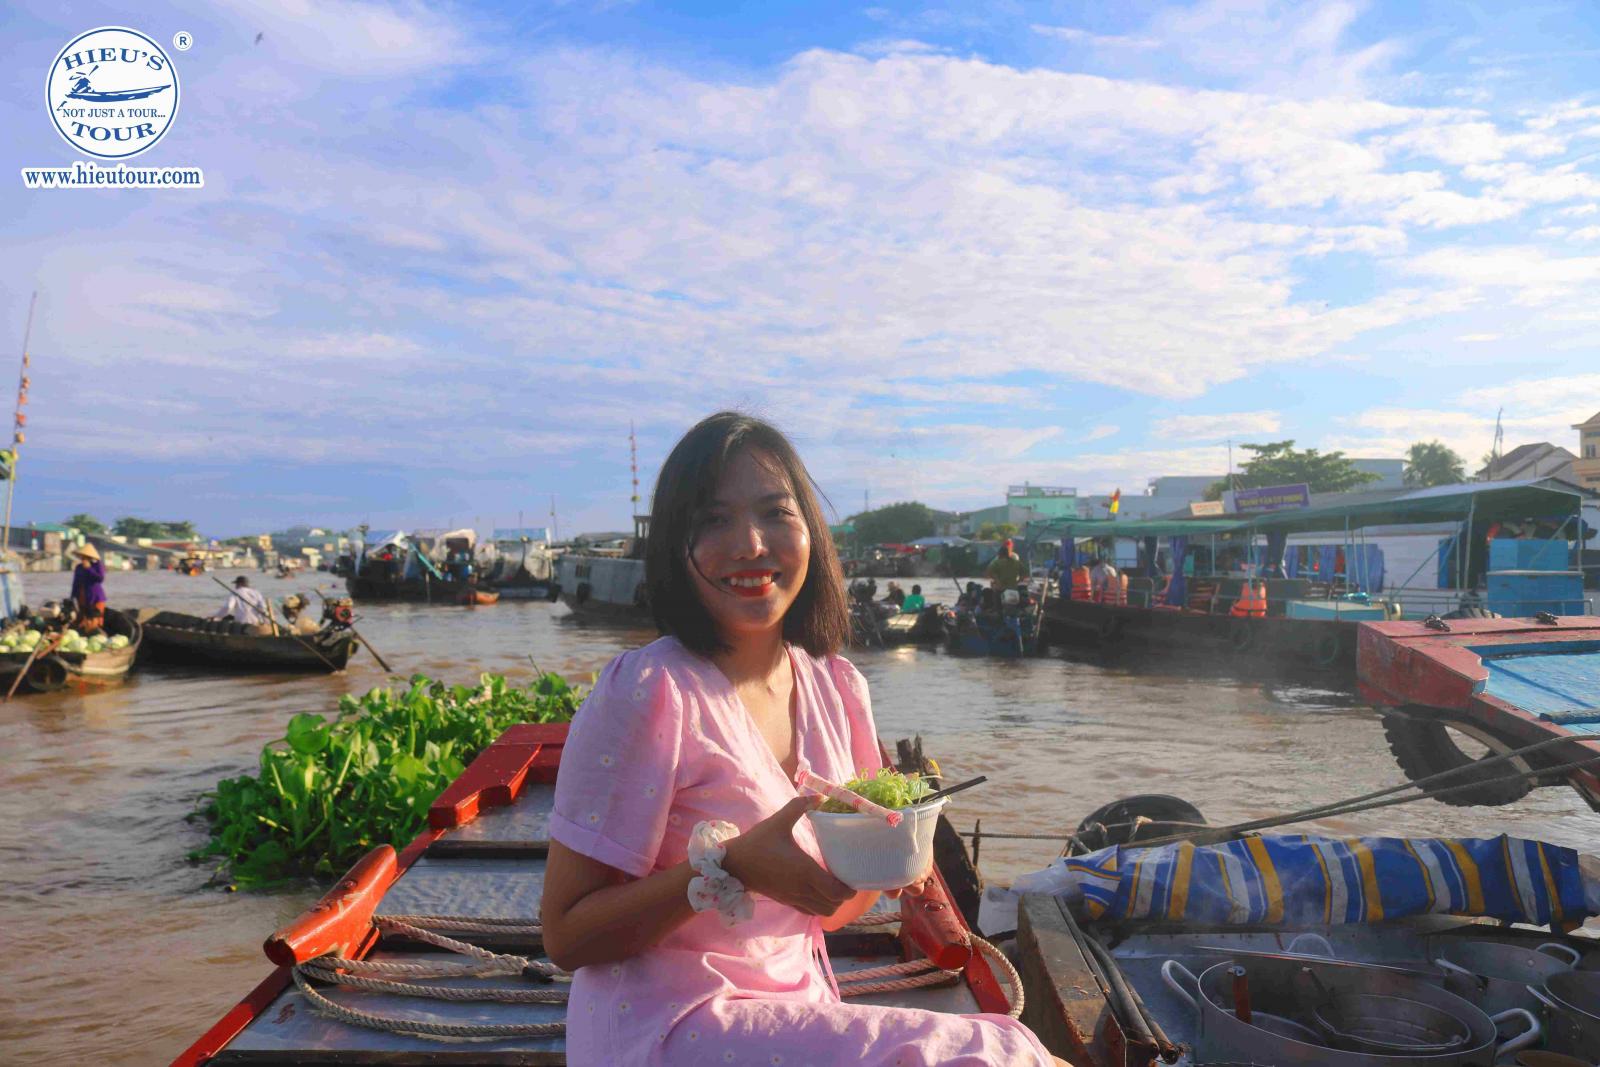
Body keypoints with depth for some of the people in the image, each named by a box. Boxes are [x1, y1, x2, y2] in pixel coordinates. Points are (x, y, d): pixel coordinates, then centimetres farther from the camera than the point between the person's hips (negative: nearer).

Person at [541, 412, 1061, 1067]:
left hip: (801, 1010, 6)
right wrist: (731, 866, -25)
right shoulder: (647, 693, -17)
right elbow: (565, 935, -14)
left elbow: (827, 909, 10)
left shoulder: (838, 686, 2)